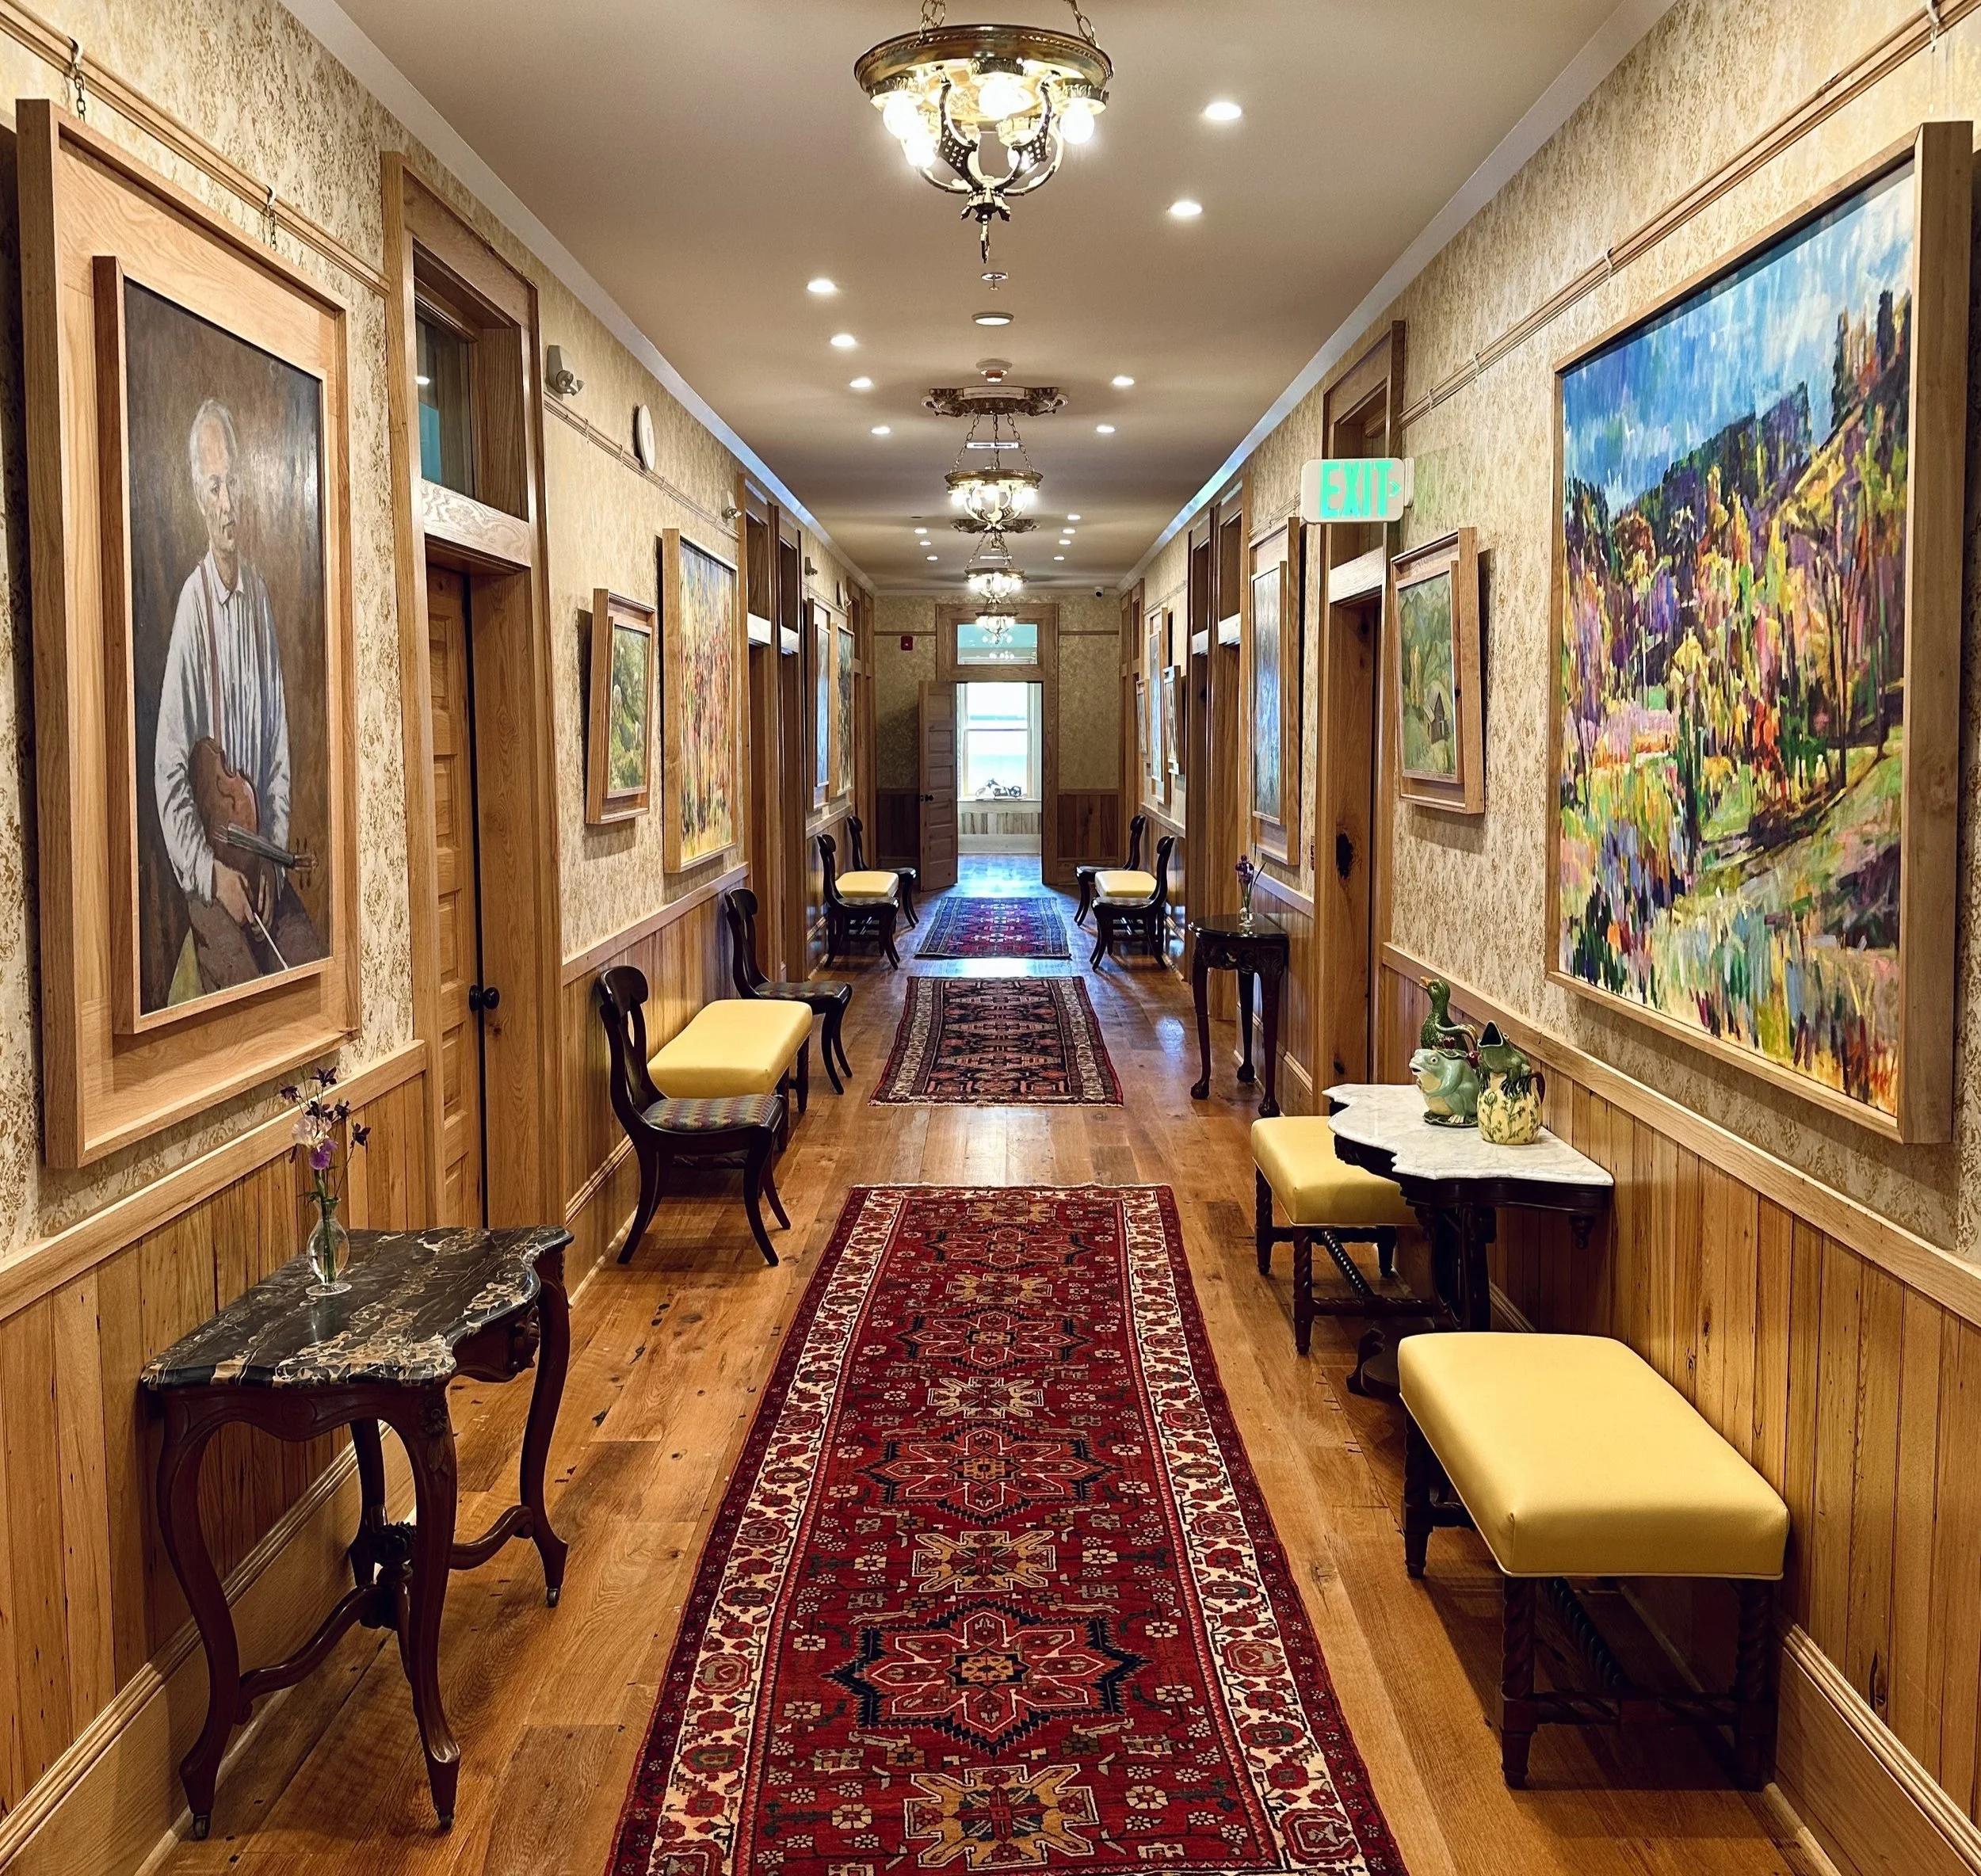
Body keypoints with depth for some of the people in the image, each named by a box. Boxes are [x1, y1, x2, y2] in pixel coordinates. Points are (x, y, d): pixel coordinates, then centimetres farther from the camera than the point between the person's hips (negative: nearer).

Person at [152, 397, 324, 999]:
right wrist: (213, 872, -16)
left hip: (262, 856, 5)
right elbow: (170, 777, -12)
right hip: (209, 873, -5)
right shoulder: (191, 602, -12)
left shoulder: (259, 593, 6)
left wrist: (274, 855, 2)